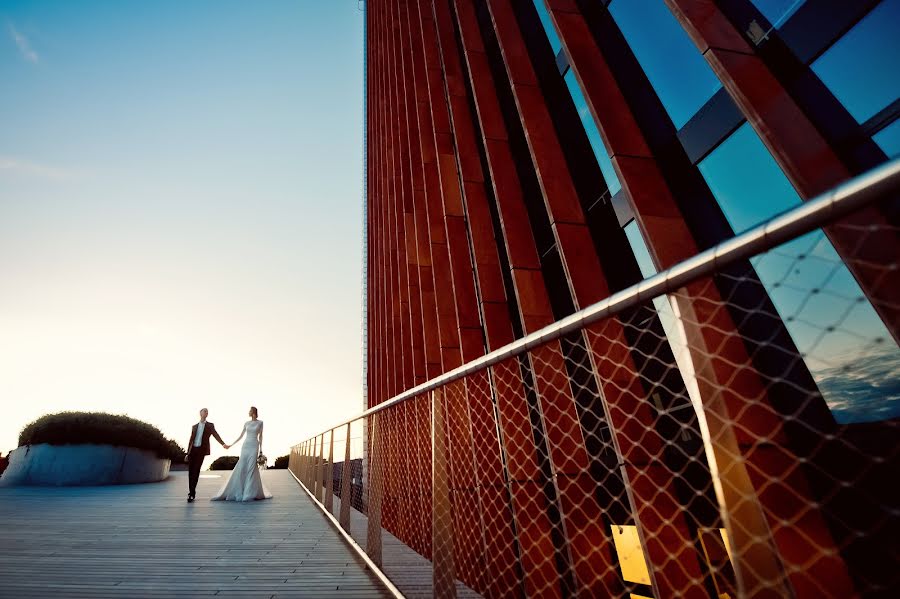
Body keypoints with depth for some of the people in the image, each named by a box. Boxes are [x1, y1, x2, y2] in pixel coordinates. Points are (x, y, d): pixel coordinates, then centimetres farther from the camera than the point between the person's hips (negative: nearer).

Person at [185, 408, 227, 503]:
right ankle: (191, 492, 19)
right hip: (192, 450, 3)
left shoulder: (210, 425, 9)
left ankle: (192, 494, -1)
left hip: (201, 450, -3)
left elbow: (215, 435, -4)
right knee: (190, 471, 4)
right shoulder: (195, 426, 16)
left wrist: (223, 444, -20)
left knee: (196, 471, -7)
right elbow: (191, 440, 17)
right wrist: (188, 453, 12)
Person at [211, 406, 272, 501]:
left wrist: (261, 451, -2)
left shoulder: (260, 422, 2)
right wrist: (230, 445, 12)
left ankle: (250, 494, -2)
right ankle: (239, 493, 8)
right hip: (245, 446, 4)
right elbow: (241, 436, 16)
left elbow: (260, 437, 2)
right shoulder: (246, 423, 11)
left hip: (254, 447, -4)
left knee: (252, 469, -8)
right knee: (241, 468, -2)